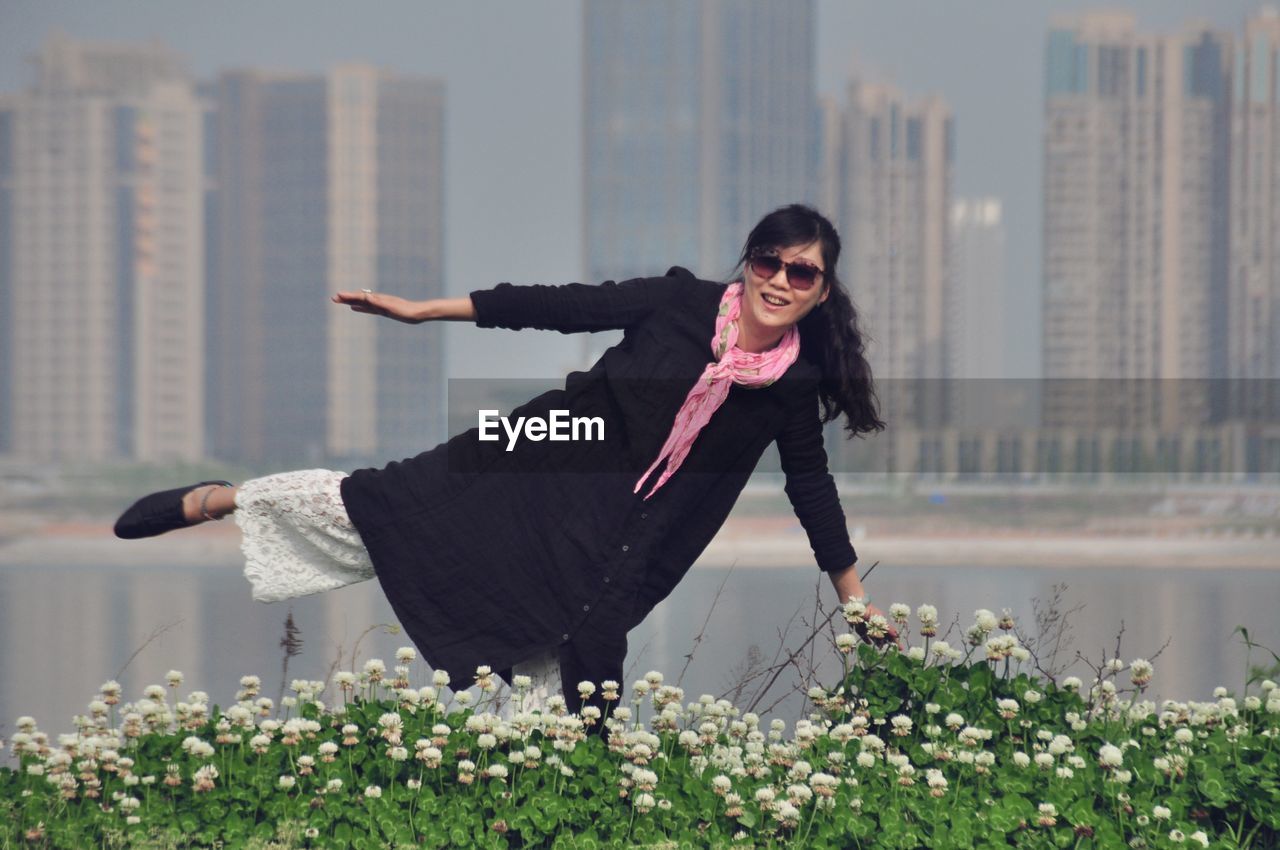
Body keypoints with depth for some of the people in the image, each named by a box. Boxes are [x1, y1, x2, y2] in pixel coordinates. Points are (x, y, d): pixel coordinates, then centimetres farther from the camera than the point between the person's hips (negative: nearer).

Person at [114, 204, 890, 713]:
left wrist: (853, 592, 13)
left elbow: (811, 484, 7)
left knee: (589, 669, -7)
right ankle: (213, 501, 13)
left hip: (624, 538, 1)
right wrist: (423, 310, -5)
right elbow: (562, 305, -7)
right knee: (391, 507, -3)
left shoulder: (795, 387, -6)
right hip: (553, 460, -1)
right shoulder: (682, 303, -11)